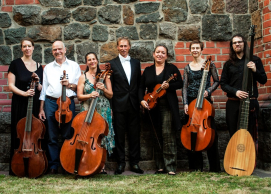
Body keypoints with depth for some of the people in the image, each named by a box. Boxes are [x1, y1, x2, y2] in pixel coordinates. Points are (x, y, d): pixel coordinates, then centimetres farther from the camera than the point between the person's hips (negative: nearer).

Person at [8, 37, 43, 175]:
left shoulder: (38, 66, 14)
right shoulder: (16, 64, 1)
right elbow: (11, 85, -4)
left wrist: (38, 83, -5)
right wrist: (23, 93, -18)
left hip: (35, 104, 4)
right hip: (20, 104, -4)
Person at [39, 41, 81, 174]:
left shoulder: (74, 66, 12)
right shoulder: (48, 68, 16)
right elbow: (44, 89, 14)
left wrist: (70, 85, -12)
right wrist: (41, 109, 8)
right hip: (50, 102, 1)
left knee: (68, 135, -1)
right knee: (52, 137, 2)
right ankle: (53, 166, 10)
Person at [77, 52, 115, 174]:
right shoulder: (83, 77, 9)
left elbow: (110, 95, 9)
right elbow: (79, 96, 2)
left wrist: (103, 89, -11)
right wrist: (89, 95, -17)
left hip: (103, 111, 1)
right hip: (87, 111, -1)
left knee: (102, 135, -4)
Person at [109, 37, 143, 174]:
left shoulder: (136, 63, 12)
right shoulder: (112, 64, 3)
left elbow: (139, 83, 12)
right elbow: (110, 87, 0)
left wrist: (140, 101, 3)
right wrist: (111, 106, -6)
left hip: (133, 104, 3)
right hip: (119, 105, -3)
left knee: (134, 134, 5)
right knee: (119, 134, 3)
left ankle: (134, 163, 14)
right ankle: (120, 163, 12)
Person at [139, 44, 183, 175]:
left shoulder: (172, 68, 4)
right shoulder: (148, 70, 13)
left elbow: (180, 84, 0)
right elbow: (141, 87, 13)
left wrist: (169, 86, -18)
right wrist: (142, 100, -3)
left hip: (168, 106, -4)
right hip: (153, 106, 4)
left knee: (168, 135, -9)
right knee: (157, 136, 8)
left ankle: (171, 167, -6)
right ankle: (160, 166, 16)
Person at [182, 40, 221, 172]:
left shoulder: (209, 64, 4)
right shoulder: (187, 68, 11)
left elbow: (216, 81, 5)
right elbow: (185, 87, 7)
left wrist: (208, 91, -13)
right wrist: (185, 103, -4)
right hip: (190, 101, 3)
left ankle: (214, 166, 4)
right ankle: (196, 165, 12)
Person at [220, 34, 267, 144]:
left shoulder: (255, 60, 7)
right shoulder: (229, 64, 11)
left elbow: (263, 81, 6)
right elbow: (223, 84, 7)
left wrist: (255, 70, -13)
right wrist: (235, 92, -11)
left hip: (250, 103, -2)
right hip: (233, 103, 2)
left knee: (250, 135, -2)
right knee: (233, 135, 6)